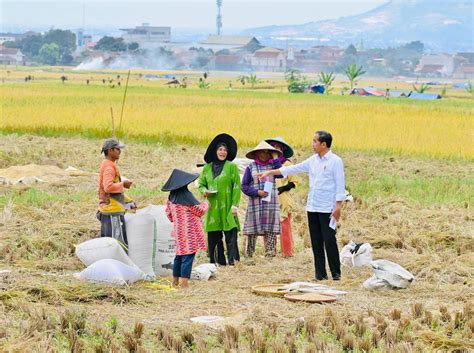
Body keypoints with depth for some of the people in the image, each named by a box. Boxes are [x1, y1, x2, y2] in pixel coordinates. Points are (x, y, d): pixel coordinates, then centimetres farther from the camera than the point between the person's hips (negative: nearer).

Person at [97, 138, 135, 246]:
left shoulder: (106, 165, 18)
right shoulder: (109, 167, -14)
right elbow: (108, 187, -29)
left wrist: (128, 201, 21)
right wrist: (123, 184, -16)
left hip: (106, 210, 11)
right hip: (113, 212, -11)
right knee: (120, 242, -11)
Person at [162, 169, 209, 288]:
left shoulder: (171, 197, 4)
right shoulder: (186, 196, -17)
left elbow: (169, 213, 15)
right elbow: (200, 210, -10)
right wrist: (206, 204, 9)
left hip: (178, 231, 7)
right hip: (189, 232, -7)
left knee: (179, 255, 18)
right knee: (188, 256, -6)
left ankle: (175, 281, 25)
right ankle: (184, 282, -11)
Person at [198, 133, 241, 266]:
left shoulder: (232, 167, 1)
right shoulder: (207, 168, 11)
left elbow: (237, 187, -3)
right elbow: (201, 184, 20)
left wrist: (235, 205, -10)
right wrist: (204, 191, -3)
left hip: (227, 208, -4)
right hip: (212, 208, 4)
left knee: (230, 235, -10)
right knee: (213, 236, 3)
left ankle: (232, 259, -8)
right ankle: (218, 261, 9)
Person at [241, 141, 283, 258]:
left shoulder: (273, 165, 9)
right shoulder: (251, 167, 7)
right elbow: (244, 186, 3)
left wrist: (275, 159, -7)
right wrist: (257, 192, -11)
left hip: (271, 203, 1)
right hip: (255, 203, -1)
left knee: (271, 231, -3)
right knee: (252, 231, -1)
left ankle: (270, 253, 0)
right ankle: (249, 255, 6)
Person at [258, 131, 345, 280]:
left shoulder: (335, 161, -7)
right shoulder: (313, 160, 12)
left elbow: (340, 184, -9)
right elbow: (294, 169, 17)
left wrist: (338, 206, -15)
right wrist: (270, 172, 17)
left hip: (327, 208, -7)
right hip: (312, 207, 7)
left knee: (329, 240, -7)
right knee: (316, 241, 7)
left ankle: (336, 273, 0)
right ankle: (320, 274, 11)